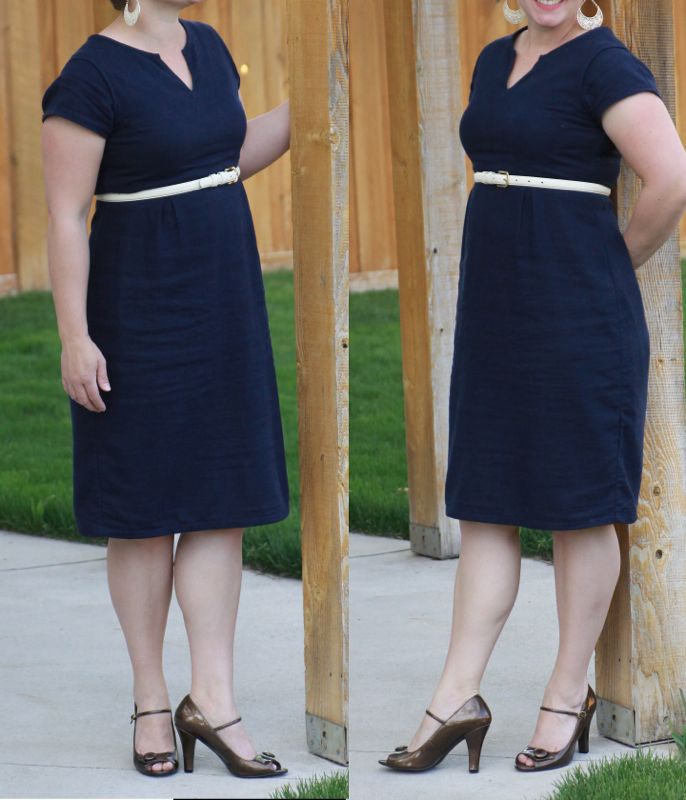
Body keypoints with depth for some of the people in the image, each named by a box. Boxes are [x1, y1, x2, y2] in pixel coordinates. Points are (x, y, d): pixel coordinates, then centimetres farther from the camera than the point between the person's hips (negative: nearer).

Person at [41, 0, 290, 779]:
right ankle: (151, 702, 14)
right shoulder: (93, 74, -15)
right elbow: (65, 215, -16)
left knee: (221, 500, 4)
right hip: (140, 305, -7)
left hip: (222, 302, 7)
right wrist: (75, 336, -19)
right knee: (144, 508, 3)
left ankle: (212, 699, 6)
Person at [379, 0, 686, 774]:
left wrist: (618, 262, -8)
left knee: (579, 509, 4)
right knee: (483, 507, 7)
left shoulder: (604, 64, -11)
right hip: (494, 316, 8)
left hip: (577, 316, -8)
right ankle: (457, 697, 10)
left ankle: (568, 696, 15)